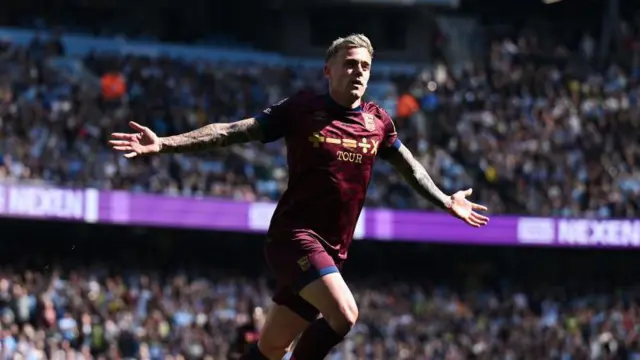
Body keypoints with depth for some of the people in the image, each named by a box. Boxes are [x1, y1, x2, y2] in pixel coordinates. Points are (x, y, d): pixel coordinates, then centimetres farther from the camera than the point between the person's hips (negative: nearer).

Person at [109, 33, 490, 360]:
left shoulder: (377, 122, 9)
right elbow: (232, 131, -5)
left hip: (332, 251, 6)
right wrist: (164, 144, -12)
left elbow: (409, 166, 29)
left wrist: (445, 201, 37)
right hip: (295, 234, -6)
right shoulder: (301, 110, -5)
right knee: (344, 314, -26)